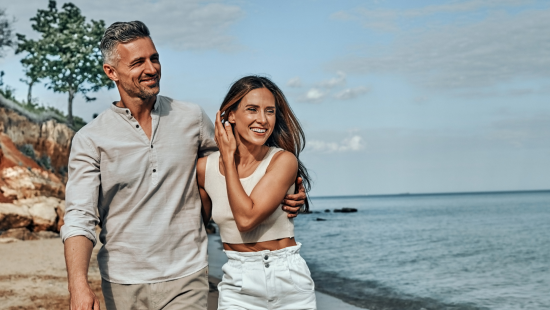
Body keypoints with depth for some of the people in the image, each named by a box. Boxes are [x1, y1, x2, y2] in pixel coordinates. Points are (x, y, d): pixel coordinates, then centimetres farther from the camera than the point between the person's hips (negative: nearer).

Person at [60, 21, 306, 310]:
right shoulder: (90, 140, -4)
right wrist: (78, 286, -26)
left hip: (185, 280, 0)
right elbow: (79, 218, -11)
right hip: (122, 285, 0)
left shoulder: (192, 119, 3)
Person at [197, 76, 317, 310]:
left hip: (290, 281, -2)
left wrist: (228, 157, -16)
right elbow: (199, 219, 14)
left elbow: (246, 218, -23)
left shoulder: (283, 160, -13)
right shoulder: (205, 167, -3)